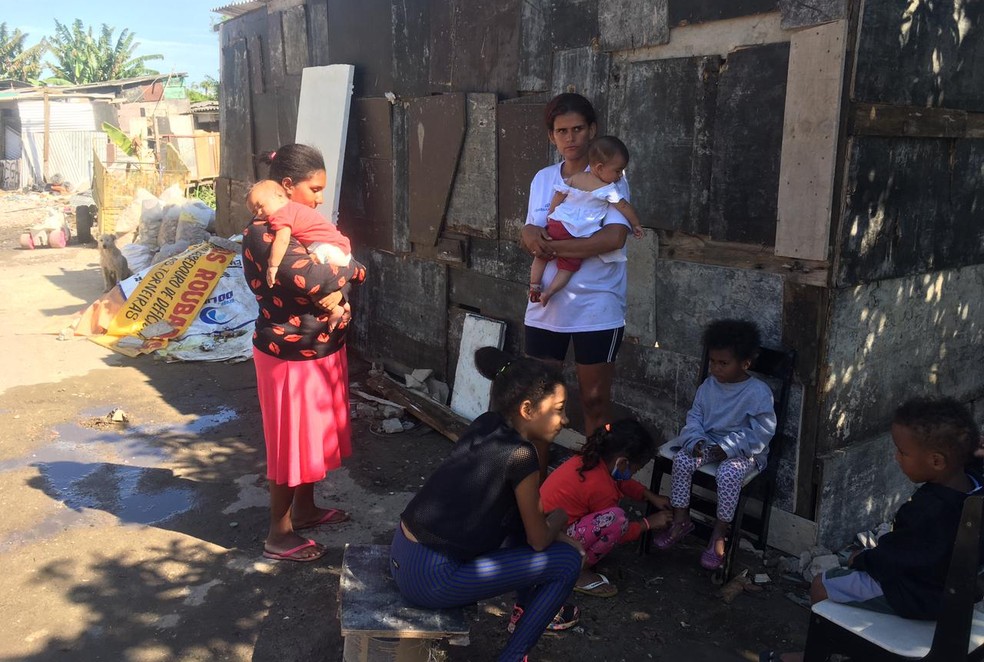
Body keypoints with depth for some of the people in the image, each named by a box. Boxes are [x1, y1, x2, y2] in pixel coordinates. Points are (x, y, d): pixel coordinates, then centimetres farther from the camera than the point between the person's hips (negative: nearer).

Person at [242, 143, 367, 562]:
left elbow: (334, 261, 12)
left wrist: (336, 290, -11)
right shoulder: (263, 233, -21)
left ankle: (304, 509, 39)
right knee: (290, 441, 2)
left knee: (313, 433, 21)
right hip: (290, 355, -9)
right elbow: (307, 278, -32)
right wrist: (353, 271, -14)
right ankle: (279, 535, 18)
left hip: (321, 349, 9)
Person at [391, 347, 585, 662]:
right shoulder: (520, 455, -19)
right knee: (567, 561, -1)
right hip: (429, 578, -8)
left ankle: (527, 608, 38)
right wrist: (560, 517, 13)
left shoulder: (486, 425, 3)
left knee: (518, 515, 21)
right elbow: (539, 540, -3)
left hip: (403, 552, 8)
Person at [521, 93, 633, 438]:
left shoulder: (610, 179, -7)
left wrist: (551, 246, -18)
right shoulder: (542, 179, 9)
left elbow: (614, 237, -21)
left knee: (595, 400, 6)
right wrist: (529, 234, -11)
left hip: (595, 310, -4)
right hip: (545, 308, 5)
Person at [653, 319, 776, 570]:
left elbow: (763, 431, -15)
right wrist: (696, 440, -12)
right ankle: (680, 520, -5)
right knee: (681, 460, -19)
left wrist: (728, 447, -21)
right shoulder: (708, 386, 1)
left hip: (743, 450, -5)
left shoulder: (758, 392, -15)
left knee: (728, 473, -33)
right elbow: (694, 415, 8)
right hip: (708, 443, 5)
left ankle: (719, 535, -16)